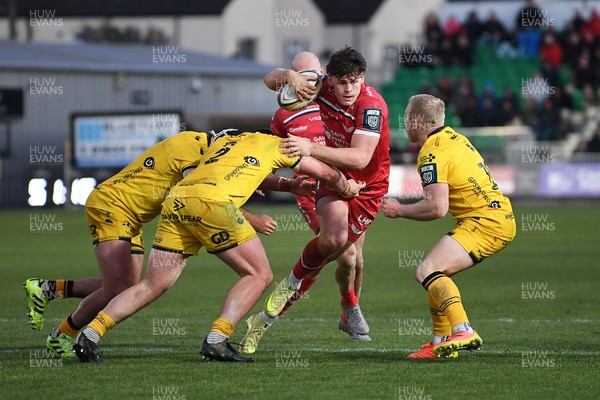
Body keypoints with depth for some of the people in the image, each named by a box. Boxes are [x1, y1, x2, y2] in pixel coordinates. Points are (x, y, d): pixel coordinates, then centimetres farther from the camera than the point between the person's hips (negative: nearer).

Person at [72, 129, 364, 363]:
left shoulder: (221, 141, 37)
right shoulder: (274, 144, 23)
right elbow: (326, 173, 34)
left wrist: (287, 185, 59)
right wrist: (348, 189, 53)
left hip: (175, 200, 6)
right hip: (212, 202, -6)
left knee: (152, 286, 10)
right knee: (260, 275, 5)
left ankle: (90, 334, -3)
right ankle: (216, 339, -10)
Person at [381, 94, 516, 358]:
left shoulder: (432, 154, -14)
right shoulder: (452, 136, 16)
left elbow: (437, 208, -22)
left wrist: (400, 210, -7)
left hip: (486, 221, -10)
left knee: (427, 271, -20)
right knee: (435, 273, 16)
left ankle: (463, 331, -34)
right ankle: (441, 342, 14)